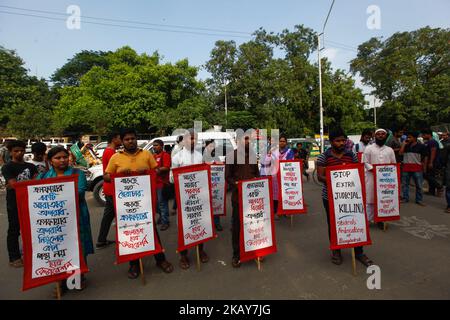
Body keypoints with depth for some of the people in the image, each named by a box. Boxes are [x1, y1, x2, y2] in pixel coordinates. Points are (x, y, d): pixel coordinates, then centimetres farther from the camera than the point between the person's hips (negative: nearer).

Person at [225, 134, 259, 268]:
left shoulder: (253, 154, 12)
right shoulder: (231, 155, -2)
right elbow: (228, 176, -5)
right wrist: (236, 184, -20)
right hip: (238, 194, -4)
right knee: (237, 224, 3)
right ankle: (236, 254, 17)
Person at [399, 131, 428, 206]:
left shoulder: (421, 146, 0)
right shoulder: (406, 146, 8)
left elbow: (425, 157, 2)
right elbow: (400, 153, -4)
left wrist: (424, 167, -1)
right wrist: (404, 144, -3)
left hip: (417, 168, -3)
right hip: (406, 167, 3)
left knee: (419, 185, 3)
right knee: (404, 184, 7)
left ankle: (419, 200, 13)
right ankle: (405, 198, 16)